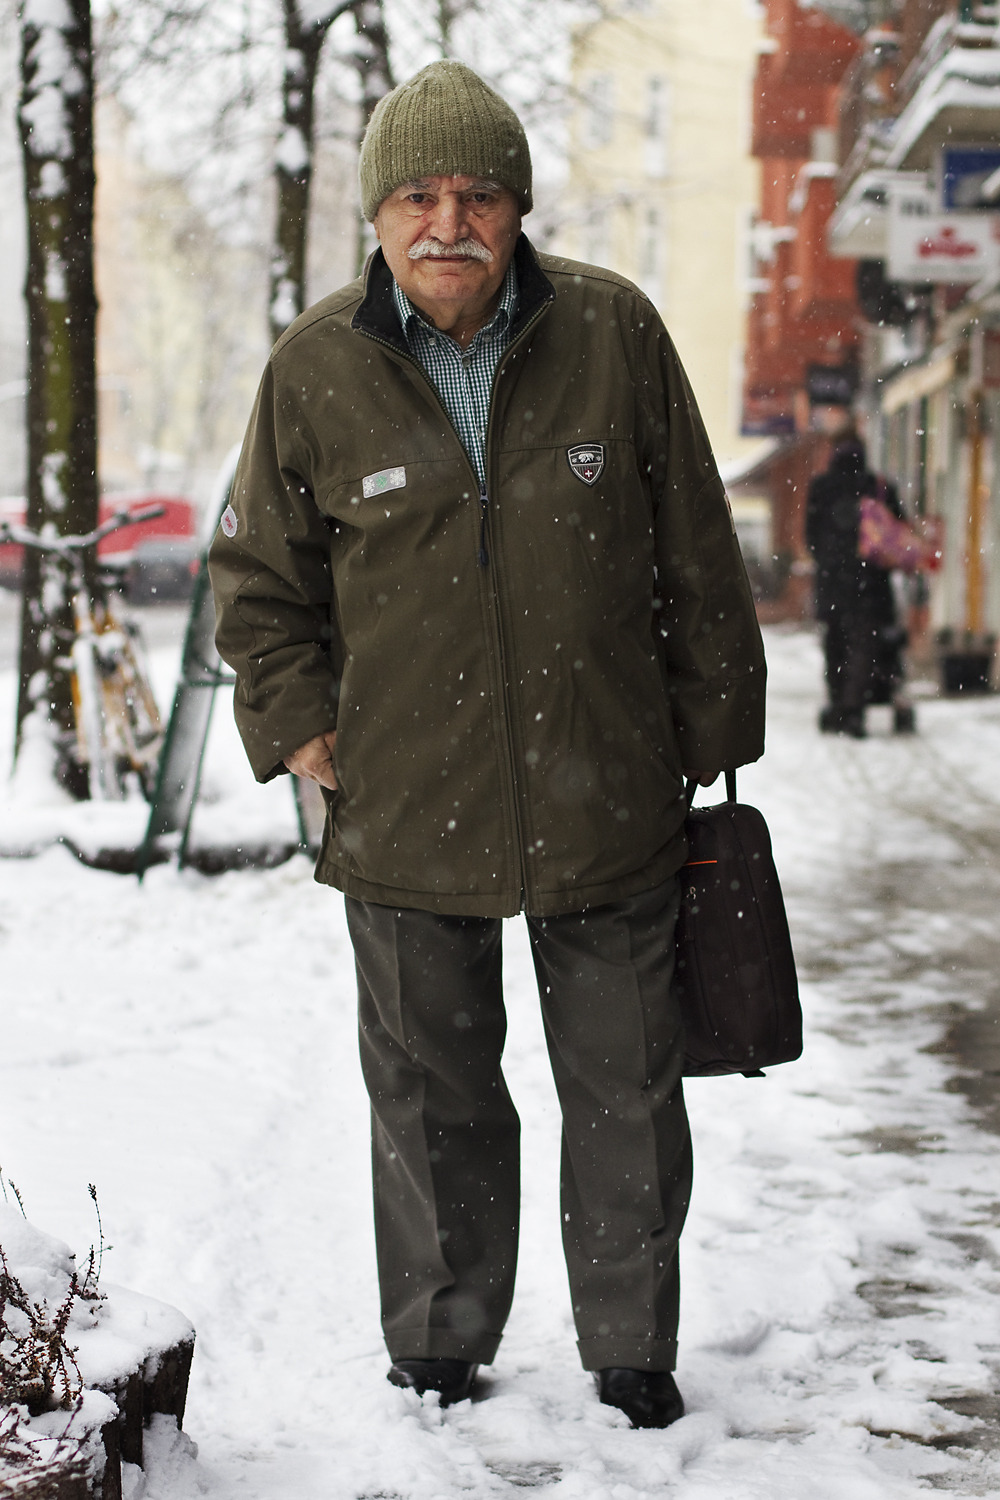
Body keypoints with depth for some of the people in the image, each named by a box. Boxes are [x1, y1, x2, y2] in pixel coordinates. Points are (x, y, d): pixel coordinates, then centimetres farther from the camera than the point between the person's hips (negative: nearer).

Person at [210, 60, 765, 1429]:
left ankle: (633, 1354, 29)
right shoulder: (317, 369, -3)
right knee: (431, 1098, 13)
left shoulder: (614, 334, -4)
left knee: (625, 1093, 11)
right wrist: (299, 729, 0)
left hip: (607, 802, 0)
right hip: (406, 811, 0)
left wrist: (711, 735, 5)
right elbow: (259, 577, 10)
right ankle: (437, 1356, 31)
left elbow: (698, 559, 3)